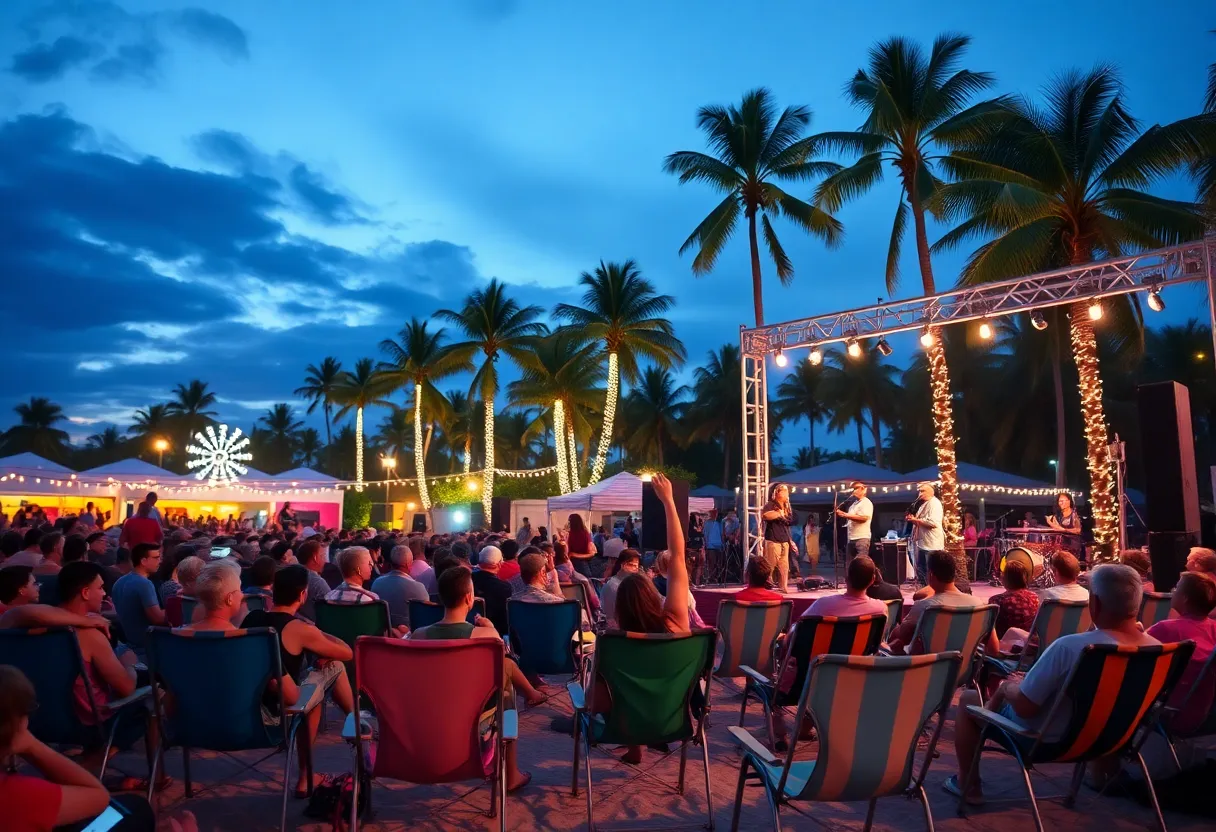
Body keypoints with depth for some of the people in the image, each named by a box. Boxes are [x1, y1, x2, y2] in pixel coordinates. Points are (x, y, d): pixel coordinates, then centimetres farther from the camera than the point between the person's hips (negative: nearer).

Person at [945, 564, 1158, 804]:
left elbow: (1024, 706, -27)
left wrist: (1007, 687, -6)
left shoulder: (1070, 647, -36)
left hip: (1046, 740, -6)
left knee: (968, 699, 15)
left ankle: (968, 786, 26)